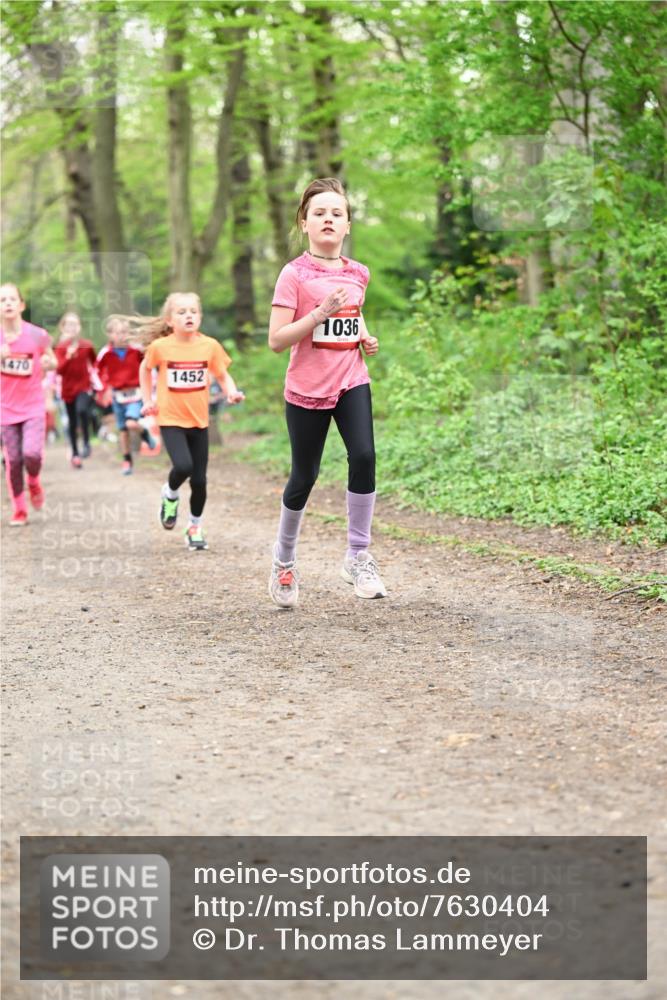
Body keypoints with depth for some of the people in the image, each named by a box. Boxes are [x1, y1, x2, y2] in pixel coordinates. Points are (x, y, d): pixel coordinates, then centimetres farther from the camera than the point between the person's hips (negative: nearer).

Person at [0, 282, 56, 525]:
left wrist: (48, 363, -14)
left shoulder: (37, 335, -7)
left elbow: (52, 362, 9)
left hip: (33, 407, -1)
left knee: (32, 453, -18)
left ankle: (34, 482, 17)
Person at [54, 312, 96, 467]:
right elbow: (59, 370, -17)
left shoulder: (86, 346, -4)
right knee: (72, 421, 8)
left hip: (84, 386, -1)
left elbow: (93, 361, 17)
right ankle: (75, 454, 19)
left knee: (82, 409, -29)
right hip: (68, 388, 1)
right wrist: (68, 356, -29)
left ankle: (87, 442, -13)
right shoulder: (61, 348, -7)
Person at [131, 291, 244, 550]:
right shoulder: (160, 347, -8)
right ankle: (170, 495, 11)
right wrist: (147, 400, 9)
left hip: (199, 421, 2)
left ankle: (195, 526, 27)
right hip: (171, 420, -2)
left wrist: (232, 393, -16)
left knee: (199, 479, 5)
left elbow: (222, 375, 4)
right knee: (183, 466, -24)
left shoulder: (210, 346, -6)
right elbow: (145, 369, 11)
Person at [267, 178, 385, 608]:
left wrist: (365, 337, 5)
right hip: (306, 389, -3)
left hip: (352, 382, 3)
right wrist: (320, 314, -24)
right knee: (304, 477, 6)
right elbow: (276, 340, -15)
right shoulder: (294, 275, -10)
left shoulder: (358, 273, 5)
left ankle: (358, 556, -5)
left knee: (364, 457, -18)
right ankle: (285, 557, 31)